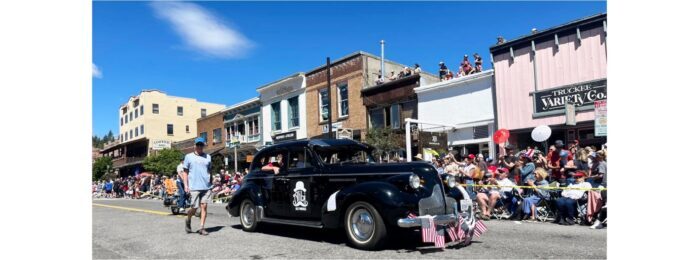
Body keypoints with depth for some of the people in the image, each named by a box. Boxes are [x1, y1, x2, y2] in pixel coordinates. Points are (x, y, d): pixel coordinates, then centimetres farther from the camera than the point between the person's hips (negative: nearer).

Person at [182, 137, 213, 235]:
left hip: (206, 187, 2)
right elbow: (185, 172, 7)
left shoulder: (208, 157, 12)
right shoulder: (189, 157, 6)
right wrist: (186, 185, -2)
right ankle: (188, 220, 29)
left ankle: (201, 228, 4)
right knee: (195, 207, -1)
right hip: (194, 187, -2)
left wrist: (211, 184, 16)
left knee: (204, 207, -1)